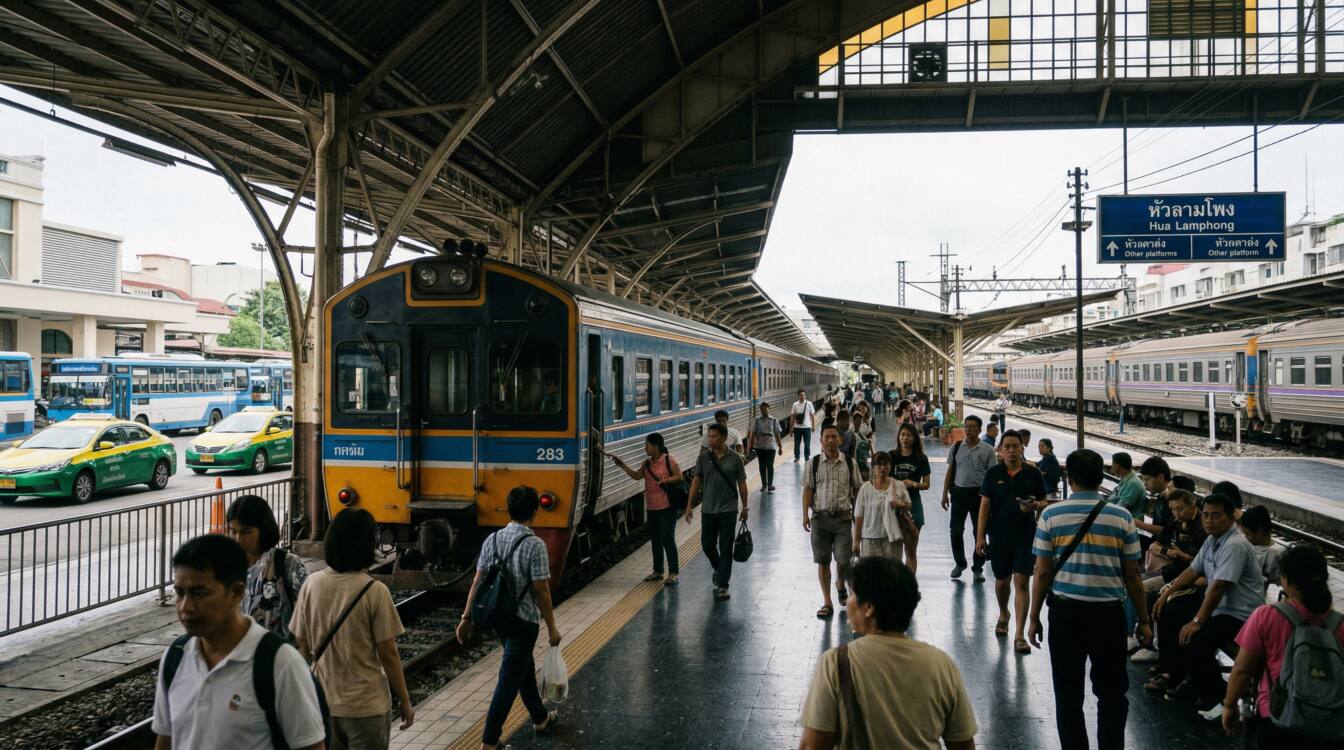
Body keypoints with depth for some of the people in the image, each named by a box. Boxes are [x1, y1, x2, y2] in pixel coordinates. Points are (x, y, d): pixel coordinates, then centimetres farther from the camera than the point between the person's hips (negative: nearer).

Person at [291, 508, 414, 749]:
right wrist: (405, 701, -1)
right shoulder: (374, 591, -18)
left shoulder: (311, 584, -6)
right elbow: (388, 654, -13)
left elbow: (303, 646, 3)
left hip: (322, 701, 4)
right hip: (366, 706, -4)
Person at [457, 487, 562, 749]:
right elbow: (541, 592, -17)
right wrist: (552, 627, -7)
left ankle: (541, 719, 42)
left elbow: (477, 582, 1)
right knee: (509, 680, 1)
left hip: (497, 617, 7)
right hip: (524, 620, -7)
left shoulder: (491, 540, -2)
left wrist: (467, 617, 8)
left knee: (525, 667, 24)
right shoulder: (535, 545, -19)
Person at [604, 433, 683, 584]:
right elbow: (637, 476, 3)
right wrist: (622, 465, -2)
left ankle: (673, 573, 2)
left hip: (667, 507, -7)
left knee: (667, 539, -6)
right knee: (655, 539, 13)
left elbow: (679, 477, -9)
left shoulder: (669, 460, -9)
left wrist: (664, 480, -21)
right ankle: (658, 571, 23)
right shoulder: (647, 463, 10)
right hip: (651, 507, 7)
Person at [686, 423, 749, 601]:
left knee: (725, 548, -1)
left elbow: (741, 484, 2)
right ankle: (719, 569, 38)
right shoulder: (704, 457, 0)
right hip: (708, 510, 3)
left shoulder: (735, 459, -4)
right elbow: (696, 481, 4)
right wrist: (690, 505, 1)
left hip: (728, 510, -3)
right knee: (707, 545, 10)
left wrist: (744, 507, 4)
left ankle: (722, 585, 4)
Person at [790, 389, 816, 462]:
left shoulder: (809, 404, -3)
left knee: (807, 443, 6)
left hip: (807, 427, -1)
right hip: (797, 427, 1)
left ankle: (807, 457, 19)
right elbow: (792, 415, 4)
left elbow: (812, 415, 3)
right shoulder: (795, 404, -2)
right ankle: (796, 457, 22)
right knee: (797, 443, 9)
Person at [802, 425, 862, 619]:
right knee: (823, 561, 4)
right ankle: (827, 602, 15)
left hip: (843, 517, 0)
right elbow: (808, 489, 3)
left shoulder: (850, 463, 2)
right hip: (820, 517, 0)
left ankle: (840, 585, 31)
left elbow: (856, 490, 8)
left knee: (844, 560, -3)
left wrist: (857, 514, 6)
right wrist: (805, 514, -5)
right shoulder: (813, 463, 1)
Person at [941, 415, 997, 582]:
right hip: (959, 492, 2)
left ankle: (978, 568, 18)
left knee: (979, 531, 5)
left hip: (979, 493, -2)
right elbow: (950, 471, 8)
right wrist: (945, 493, 5)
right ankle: (960, 563, 24)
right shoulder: (956, 447, 4)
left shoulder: (987, 450, -3)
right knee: (955, 530, 5)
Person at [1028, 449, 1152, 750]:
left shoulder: (1051, 515, -5)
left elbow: (1042, 573, -4)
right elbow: (1132, 575, 1)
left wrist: (1034, 618, 5)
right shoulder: (1121, 516, -3)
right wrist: (1143, 621, 11)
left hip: (1065, 612, 0)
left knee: (1068, 693, 9)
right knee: (1112, 692, 13)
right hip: (1109, 612, 1)